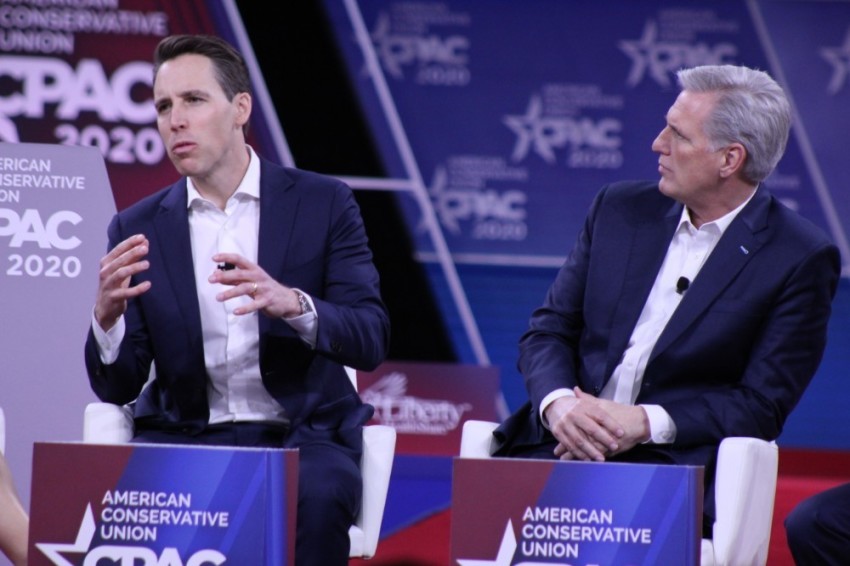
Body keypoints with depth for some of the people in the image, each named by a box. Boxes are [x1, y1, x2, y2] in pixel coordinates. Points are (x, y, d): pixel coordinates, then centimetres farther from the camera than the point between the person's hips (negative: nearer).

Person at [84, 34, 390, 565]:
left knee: (317, 500, -36)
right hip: (182, 436, 1)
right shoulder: (137, 229, 7)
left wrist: (292, 304, -28)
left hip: (300, 437, -1)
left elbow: (370, 340, -6)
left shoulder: (324, 203, 3)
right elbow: (116, 387, 4)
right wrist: (107, 316, -20)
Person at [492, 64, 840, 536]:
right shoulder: (622, 209, 14)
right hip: (563, 445, 4)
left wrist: (646, 423, -16)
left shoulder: (801, 259, -1)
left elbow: (763, 404, -5)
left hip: (673, 462, -3)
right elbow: (548, 331, 13)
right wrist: (558, 403, -9)